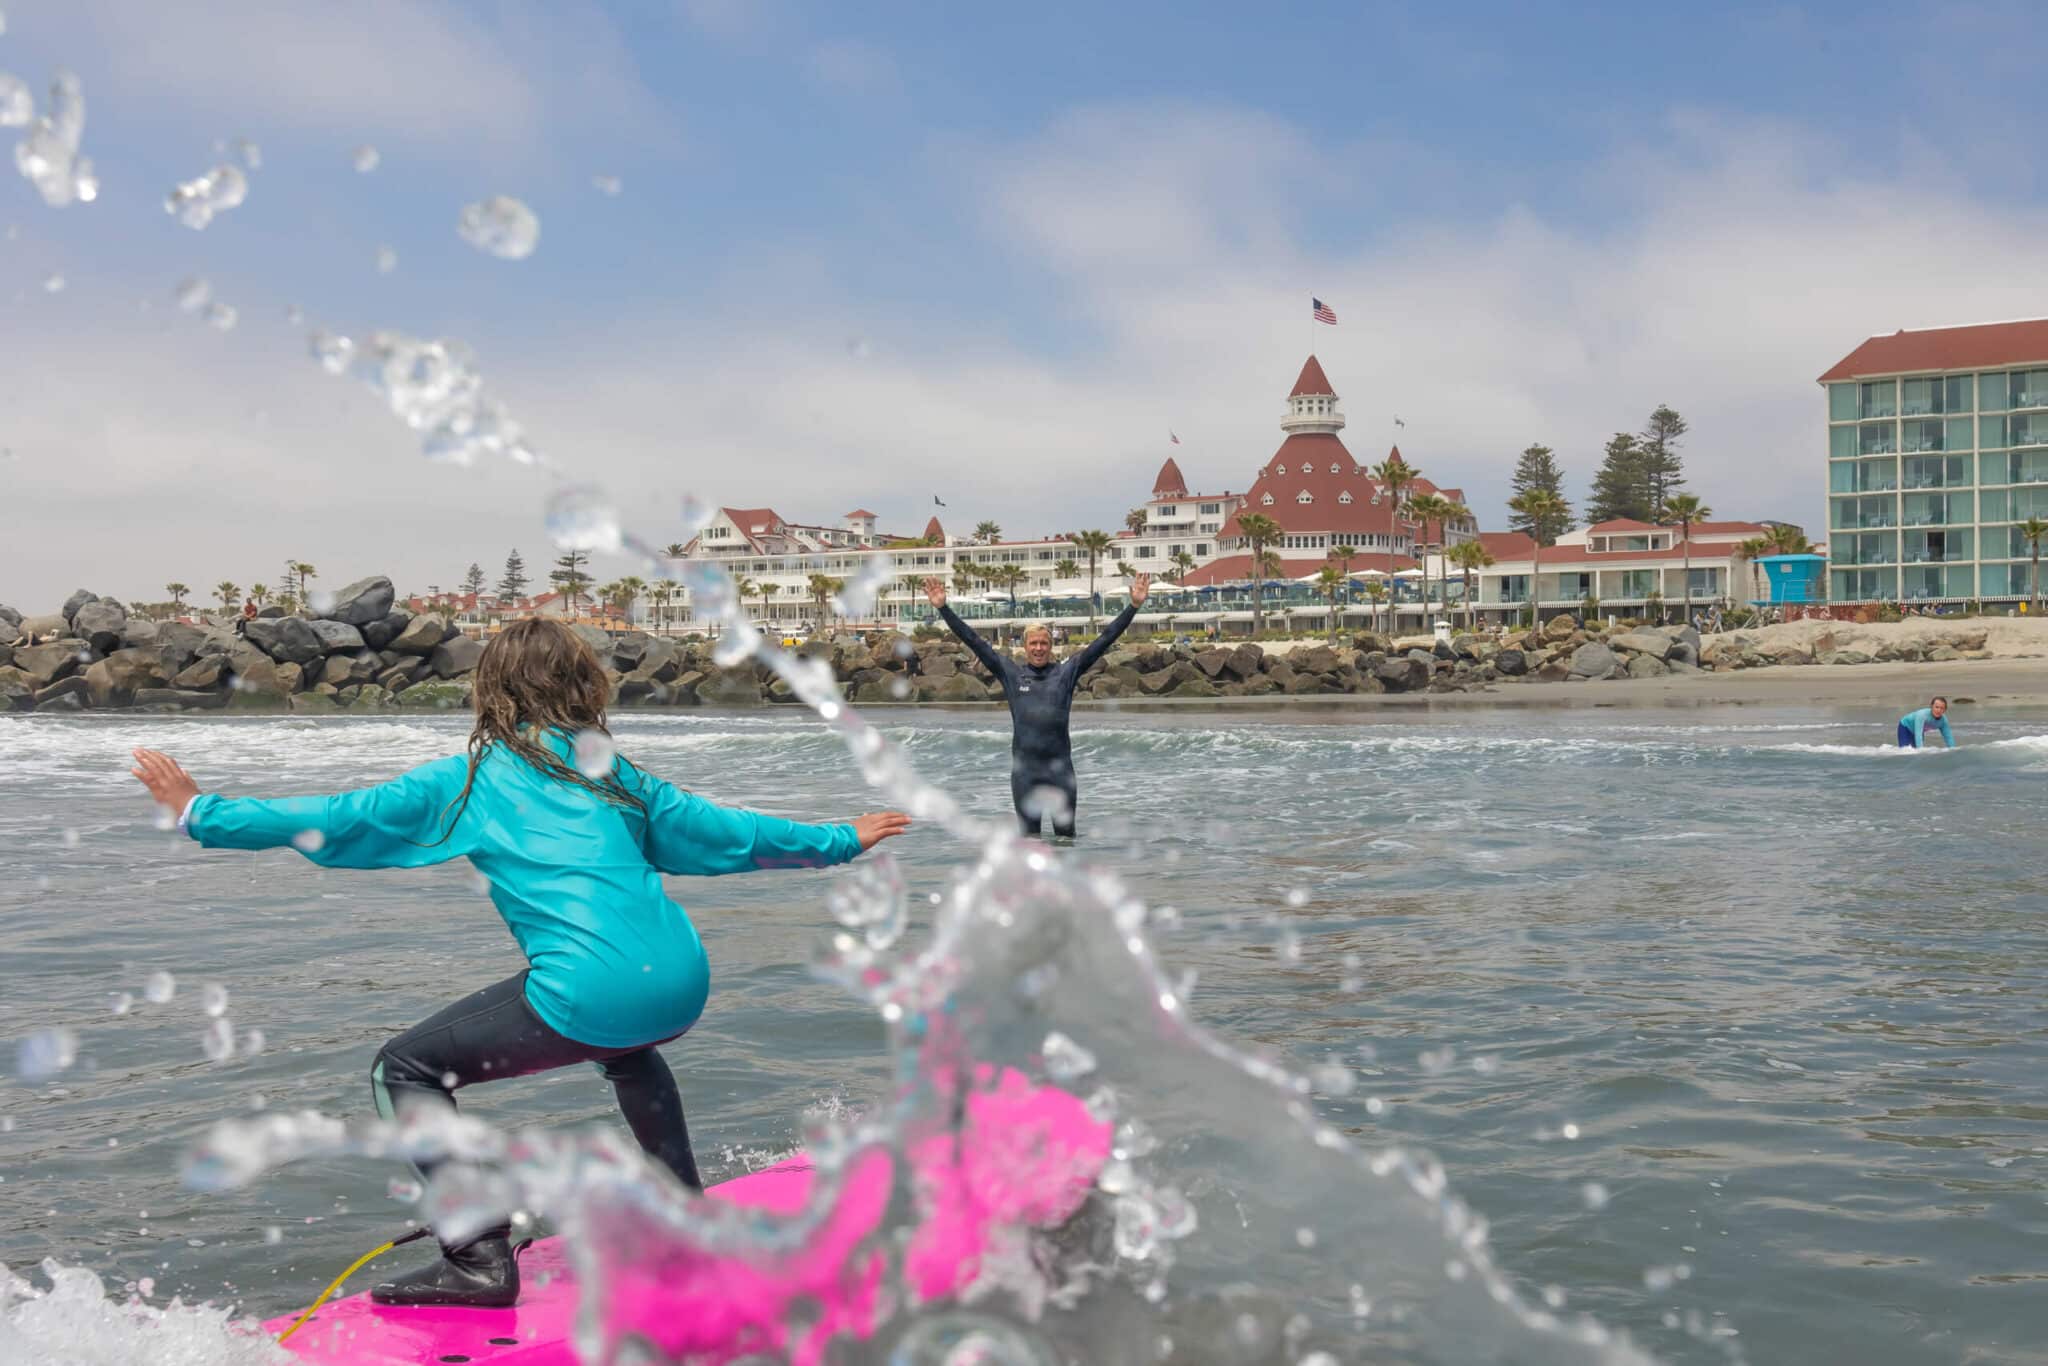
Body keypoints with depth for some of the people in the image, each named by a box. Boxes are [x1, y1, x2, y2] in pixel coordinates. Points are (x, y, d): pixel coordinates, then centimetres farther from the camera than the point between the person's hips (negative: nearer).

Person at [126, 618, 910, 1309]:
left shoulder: (468, 781, 9)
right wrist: (839, 842, 39)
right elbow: (725, 833, 27)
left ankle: (482, 1263, 0)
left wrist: (200, 814, 16)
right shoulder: (611, 774, 21)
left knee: (405, 1070, 9)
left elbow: (337, 822, 7)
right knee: (622, 1045, 40)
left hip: (593, 991, -6)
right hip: (683, 986, 6)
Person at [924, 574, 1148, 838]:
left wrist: (1134, 605, -5)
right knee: (1029, 836, 8)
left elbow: (1105, 639, 2)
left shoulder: (1067, 671, 5)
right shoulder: (1010, 673, 6)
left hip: (1060, 767, 0)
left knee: (1066, 833, 7)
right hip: (1024, 769, 0)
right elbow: (973, 640, 4)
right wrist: (943, 608, 0)